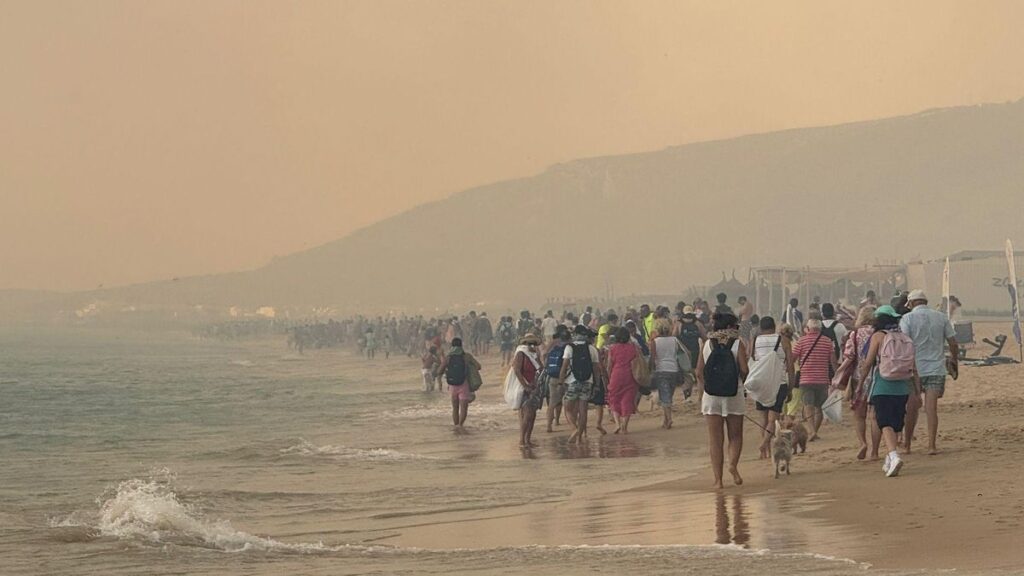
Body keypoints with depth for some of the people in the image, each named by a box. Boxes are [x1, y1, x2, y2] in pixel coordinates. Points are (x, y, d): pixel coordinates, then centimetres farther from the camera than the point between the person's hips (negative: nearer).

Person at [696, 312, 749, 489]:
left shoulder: (707, 344, 3)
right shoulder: (737, 344, -4)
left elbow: (699, 372, 1)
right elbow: (744, 371, -10)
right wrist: (742, 377, 11)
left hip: (711, 395, 2)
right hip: (734, 395, -2)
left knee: (715, 439, 6)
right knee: (735, 435, 13)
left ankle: (718, 479, 4)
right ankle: (733, 464, -13)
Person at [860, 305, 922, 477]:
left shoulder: (878, 336, -5)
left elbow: (868, 363, -6)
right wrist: (917, 387, 14)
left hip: (882, 387, -5)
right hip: (901, 387, 5)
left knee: (885, 424, -11)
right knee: (895, 425, 15)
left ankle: (894, 456, -31)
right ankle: (889, 462, 24)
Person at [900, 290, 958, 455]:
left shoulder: (908, 318, -3)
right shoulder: (941, 317, 6)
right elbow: (953, 342, 8)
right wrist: (954, 360, 23)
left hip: (914, 368, -2)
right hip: (937, 369, 2)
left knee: (912, 407, 9)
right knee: (932, 408, -1)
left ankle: (907, 444, 19)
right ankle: (932, 445, -8)